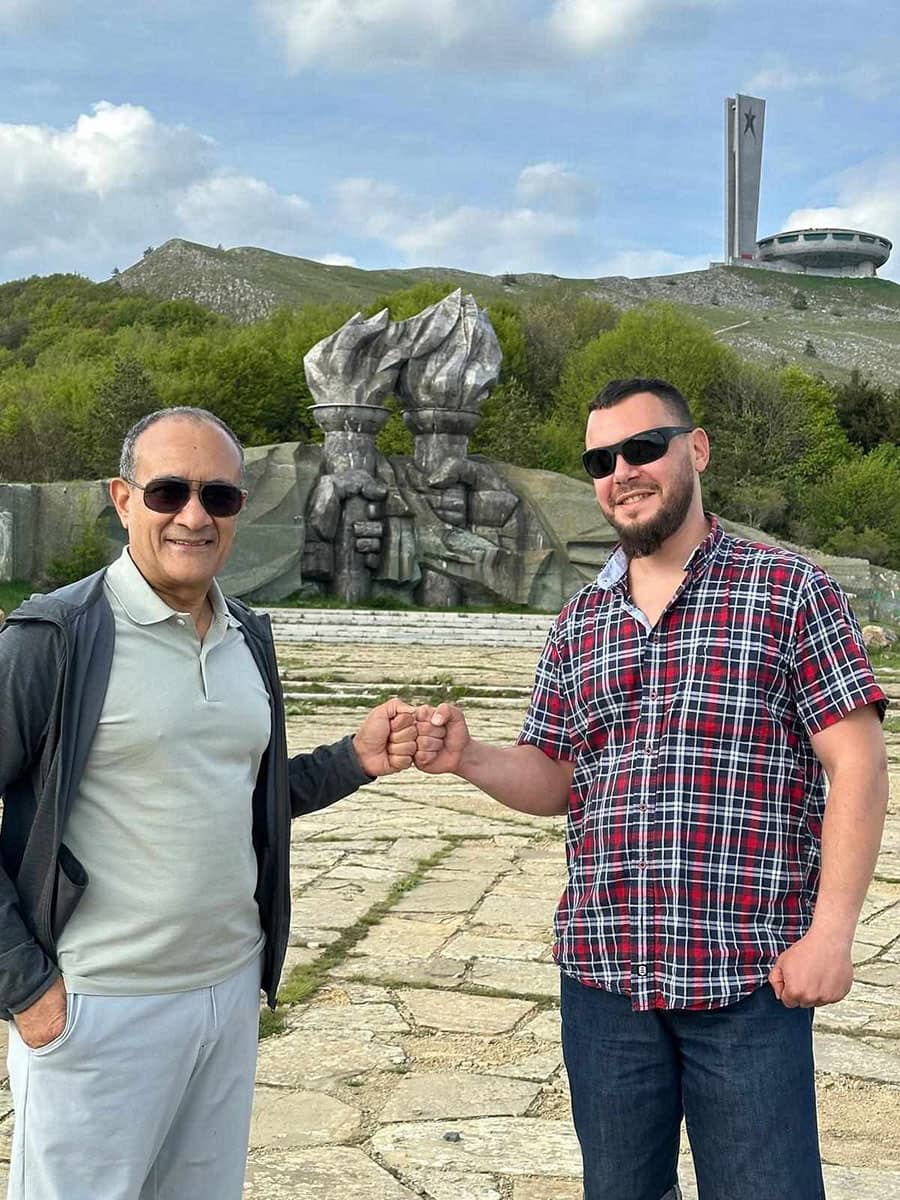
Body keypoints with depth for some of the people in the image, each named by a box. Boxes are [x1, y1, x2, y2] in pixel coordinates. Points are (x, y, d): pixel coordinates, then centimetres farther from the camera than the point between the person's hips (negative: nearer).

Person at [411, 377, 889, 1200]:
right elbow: (553, 781, 13)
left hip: (749, 977, -4)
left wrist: (830, 932, -14)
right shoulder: (579, 623, 11)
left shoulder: (791, 592, -3)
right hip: (602, 974, 5)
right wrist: (468, 758, -7)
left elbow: (857, 767, -6)